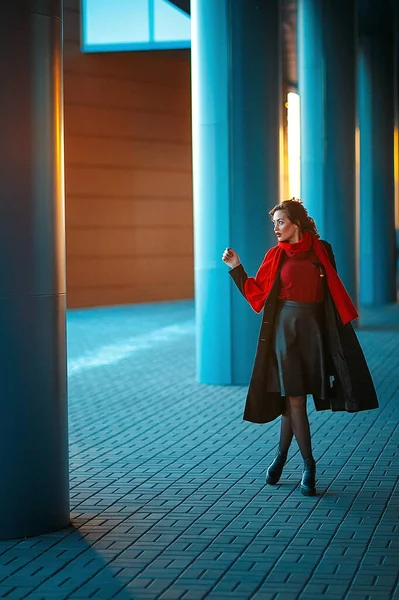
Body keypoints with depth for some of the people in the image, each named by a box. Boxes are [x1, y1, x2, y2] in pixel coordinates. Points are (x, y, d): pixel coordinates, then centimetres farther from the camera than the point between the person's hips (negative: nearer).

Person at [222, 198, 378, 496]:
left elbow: (334, 292, 8)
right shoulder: (276, 255, 3)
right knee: (294, 397, -5)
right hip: (286, 328, -1)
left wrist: (348, 317, 0)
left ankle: (282, 455, 22)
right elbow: (257, 293, 3)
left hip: (313, 329, 1)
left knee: (292, 397, 5)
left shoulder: (321, 251, 4)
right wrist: (237, 268, -3)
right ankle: (308, 465, 0)